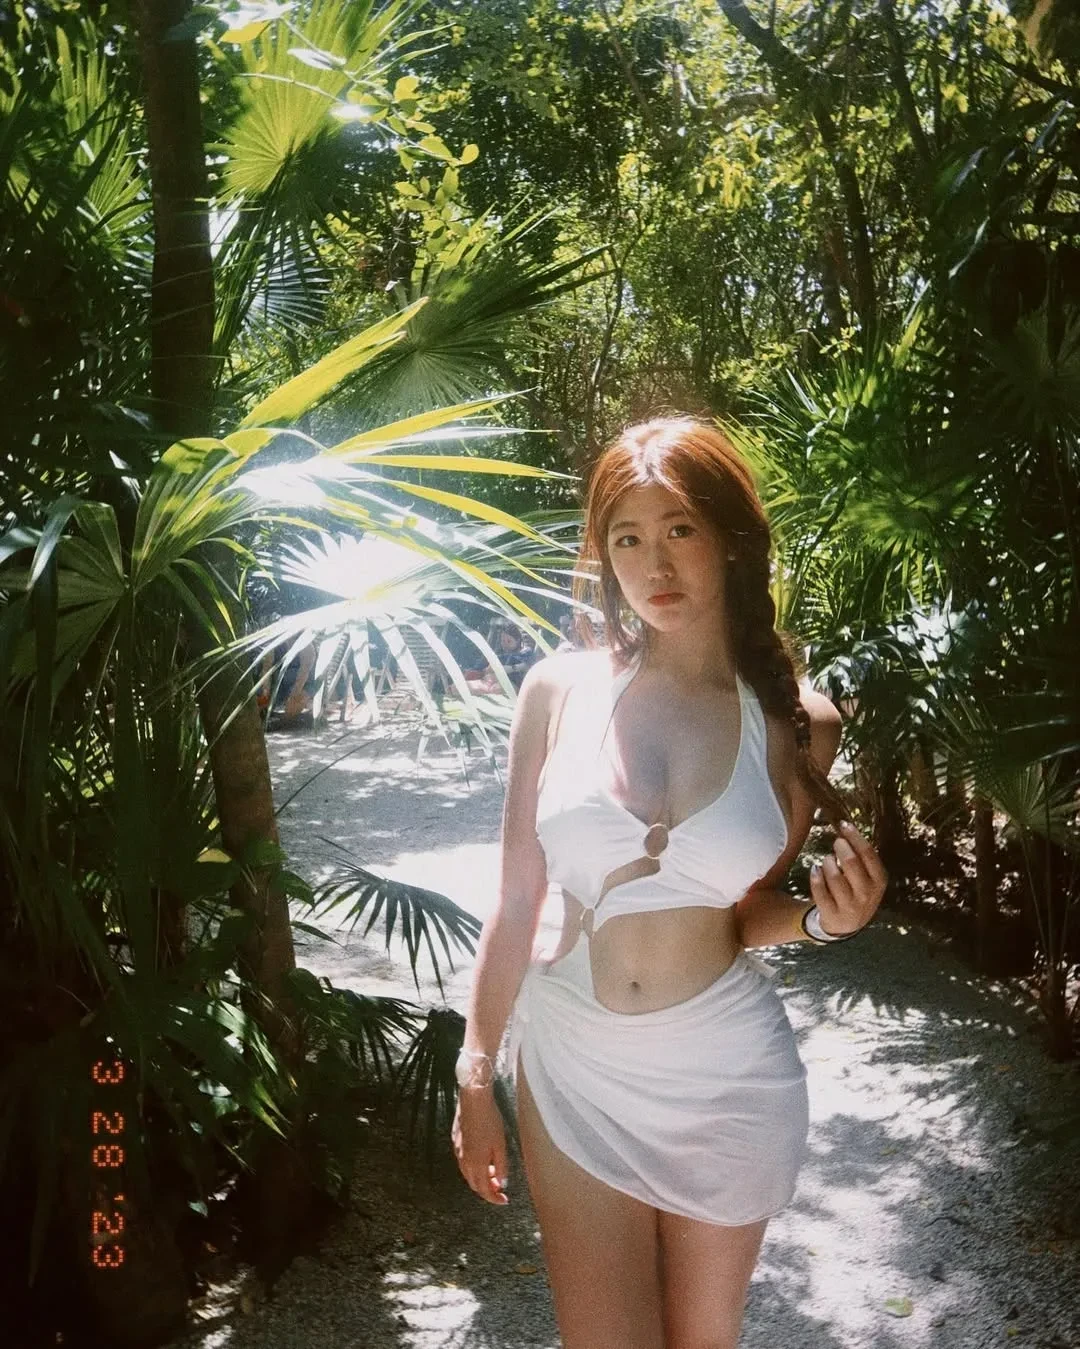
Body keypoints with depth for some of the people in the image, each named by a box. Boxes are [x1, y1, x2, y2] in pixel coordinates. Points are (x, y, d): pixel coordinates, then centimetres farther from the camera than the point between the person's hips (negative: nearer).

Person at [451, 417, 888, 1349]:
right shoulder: (561, 690, -7)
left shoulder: (796, 722, -5)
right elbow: (516, 903, -1)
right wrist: (476, 1073, 3)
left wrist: (821, 917, -15)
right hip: (575, 1070, 0)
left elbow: (744, 912, 6)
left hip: (726, 1075, 1)